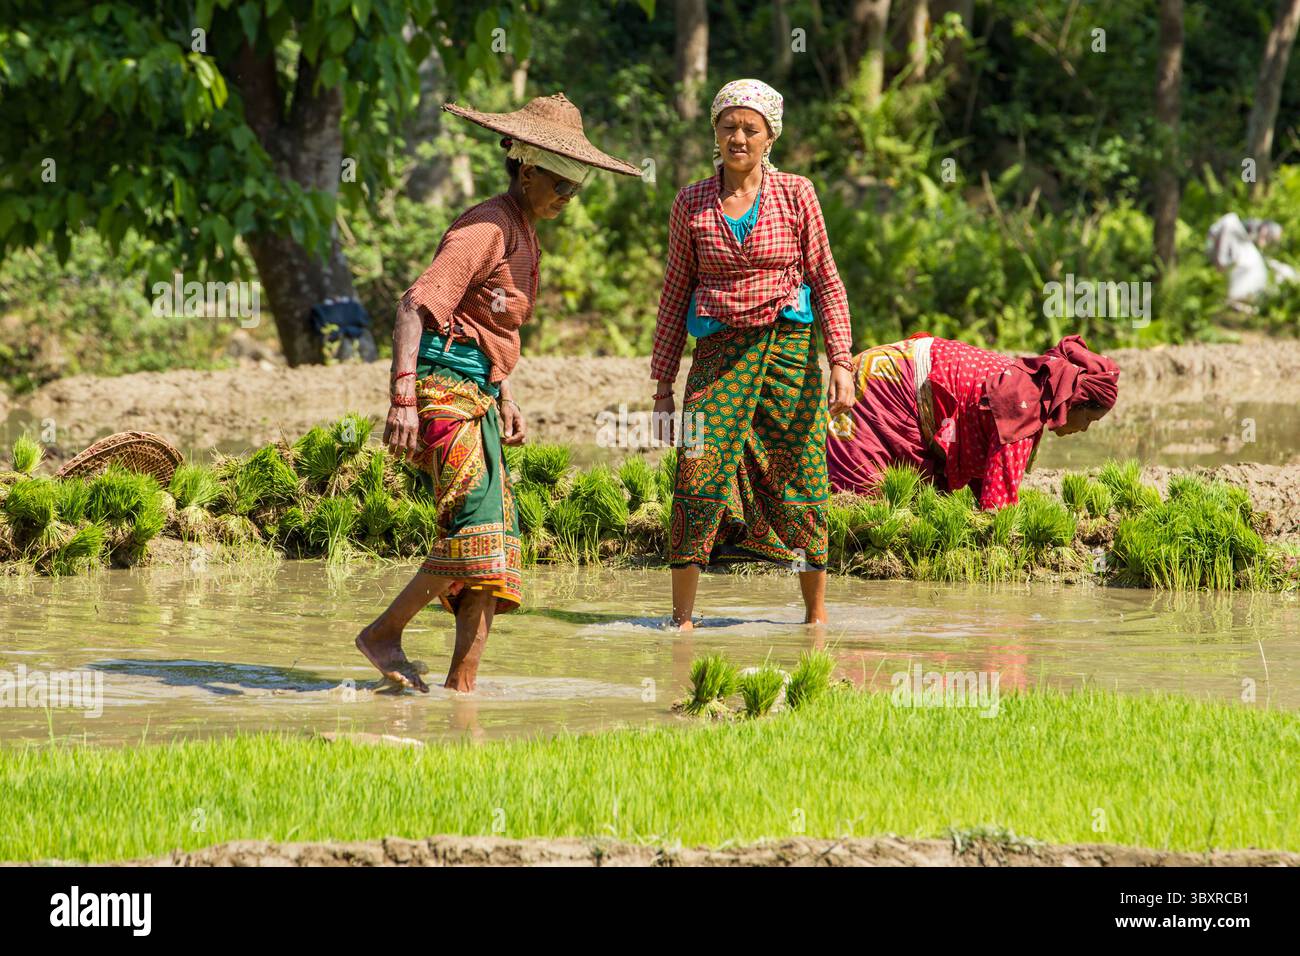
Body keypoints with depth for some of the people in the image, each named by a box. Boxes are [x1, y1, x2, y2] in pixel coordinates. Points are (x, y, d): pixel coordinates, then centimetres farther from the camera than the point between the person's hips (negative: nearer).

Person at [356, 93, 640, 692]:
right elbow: (417, 305, -20)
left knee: (494, 541, 2)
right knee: (476, 525, -18)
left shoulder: (522, 234, 19)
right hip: (445, 388, -10)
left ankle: (462, 684, 0)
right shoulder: (488, 226, -11)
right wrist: (404, 398, -27)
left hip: (477, 395, 10)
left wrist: (505, 397, 22)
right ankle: (384, 633, -5)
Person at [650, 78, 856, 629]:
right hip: (719, 351, 0)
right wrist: (663, 386, 7)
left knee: (800, 482, 1)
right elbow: (675, 294, 10)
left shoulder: (796, 195, 3)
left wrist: (841, 361, -5)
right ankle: (682, 616, -6)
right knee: (698, 475, -11)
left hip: (787, 346, 0)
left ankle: (816, 613, 14)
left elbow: (826, 280, 5)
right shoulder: (691, 205, 6)